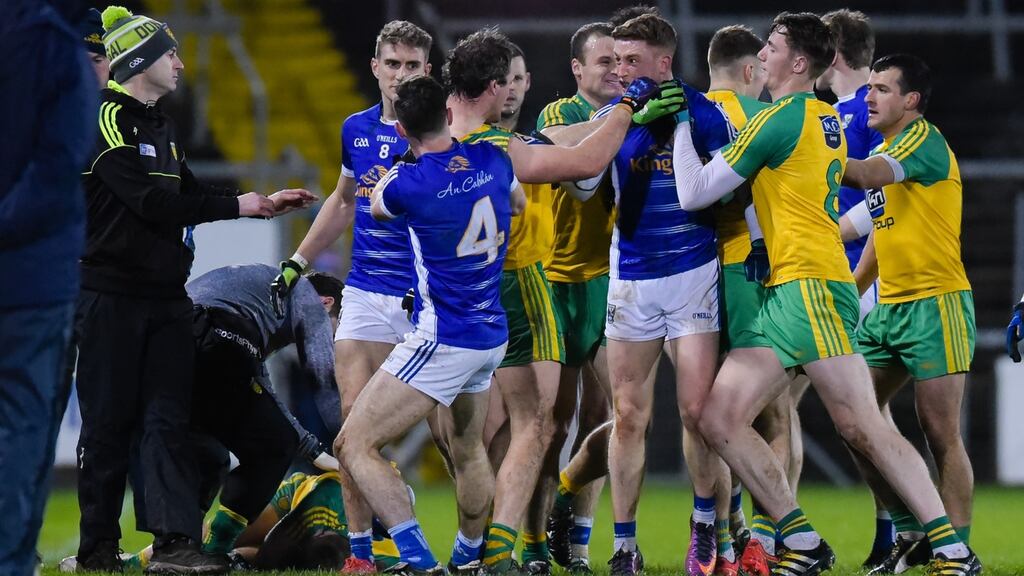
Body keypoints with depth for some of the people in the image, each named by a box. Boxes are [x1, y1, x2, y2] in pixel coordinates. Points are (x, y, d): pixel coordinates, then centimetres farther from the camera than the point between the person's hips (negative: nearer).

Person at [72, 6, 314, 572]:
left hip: (165, 298, 8)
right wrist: (238, 205, -13)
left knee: (168, 419, -2)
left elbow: (188, 195, 22)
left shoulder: (158, 124, 17)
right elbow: (151, 202, -20)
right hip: (111, 297, -8)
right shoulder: (107, 120, -12)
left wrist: (266, 203, 12)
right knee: (108, 424, -1)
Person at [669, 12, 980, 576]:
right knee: (719, 419, 1)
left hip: (809, 283, -9)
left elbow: (694, 193, -5)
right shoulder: (826, 118, 18)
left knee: (862, 428, -12)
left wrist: (682, 124, 4)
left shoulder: (779, 118, -8)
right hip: (785, 291, 9)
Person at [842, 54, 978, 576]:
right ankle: (909, 534, 11)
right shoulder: (882, 151, 18)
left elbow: (869, 176, -26)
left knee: (940, 431, -10)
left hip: (934, 303, -9)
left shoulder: (924, 141, -9)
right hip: (887, 307, 9)